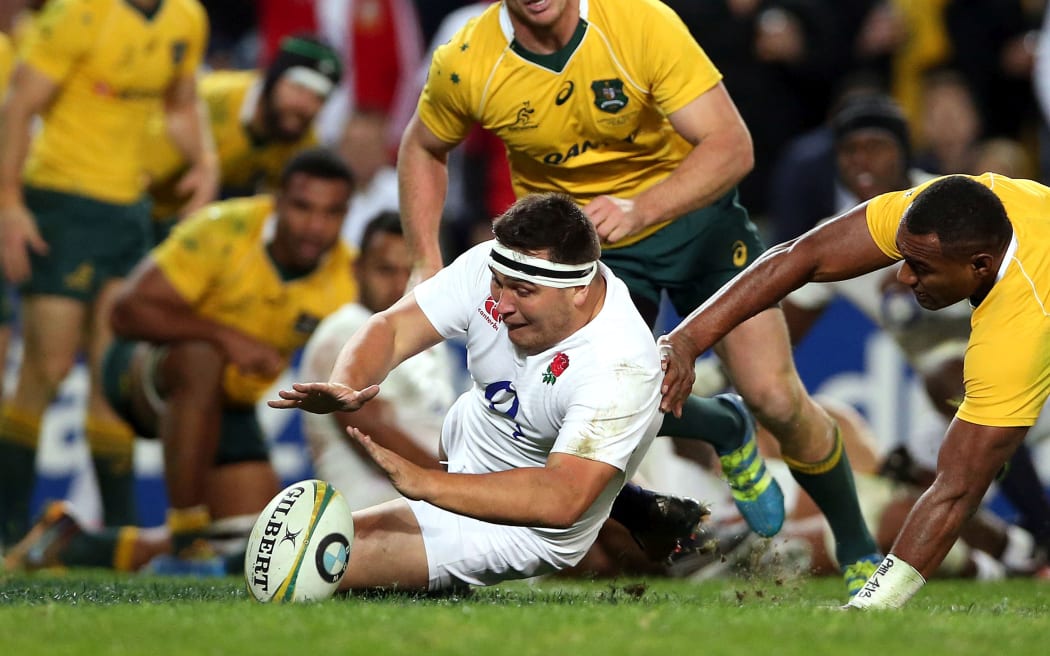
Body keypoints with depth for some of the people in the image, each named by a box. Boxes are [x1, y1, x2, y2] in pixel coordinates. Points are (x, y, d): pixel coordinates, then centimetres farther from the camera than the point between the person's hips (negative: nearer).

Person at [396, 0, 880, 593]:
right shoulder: (465, 65, -18)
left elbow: (731, 145, -28)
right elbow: (423, 148, 4)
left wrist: (638, 210, -42)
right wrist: (428, 265, -6)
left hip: (691, 211, -2)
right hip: (579, 242, 2)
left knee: (778, 399, -12)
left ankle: (859, 550, 13)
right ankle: (726, 429, 17)